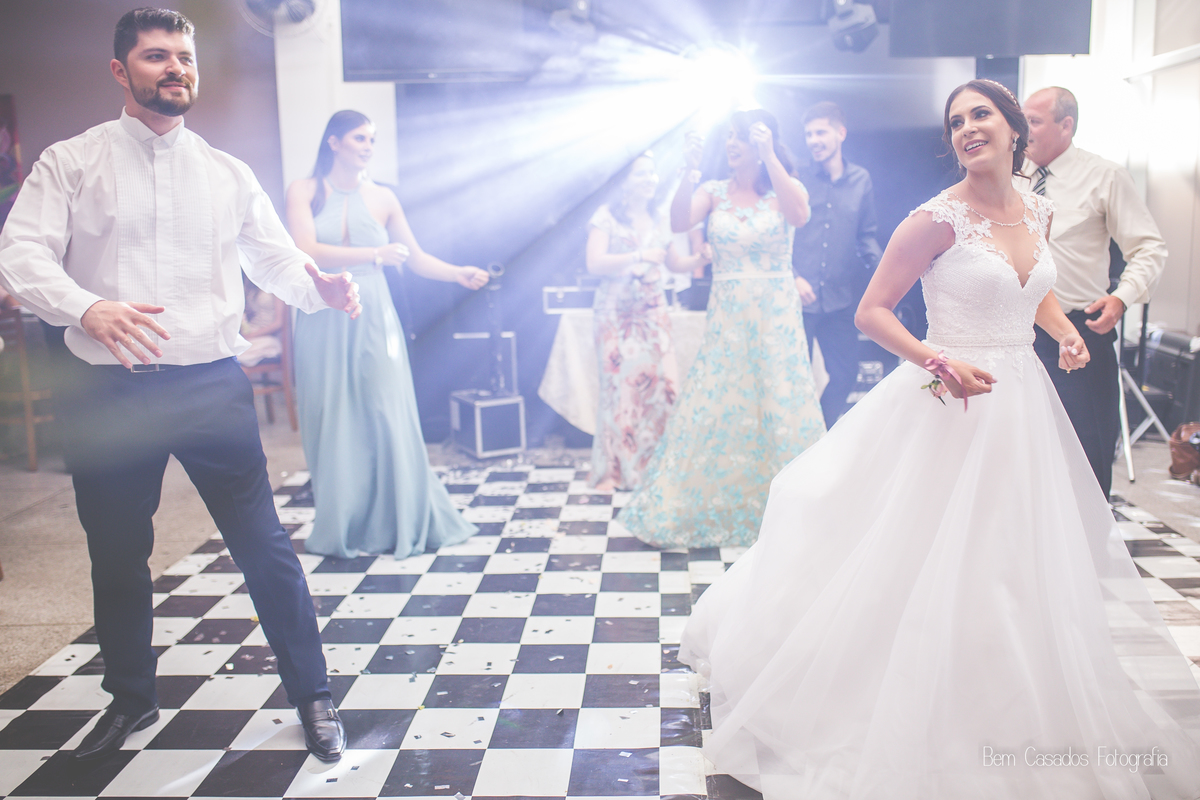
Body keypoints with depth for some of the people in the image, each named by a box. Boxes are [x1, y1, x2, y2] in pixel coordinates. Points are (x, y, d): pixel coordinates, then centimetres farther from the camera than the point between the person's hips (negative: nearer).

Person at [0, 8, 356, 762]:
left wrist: (321, 286, -14)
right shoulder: (70, 163, 3)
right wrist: (87, 309, -28)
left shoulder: (228, 174, 10)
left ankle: (312, 694, 16)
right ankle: (131, 698, 36)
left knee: (264, 544, 0)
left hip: (212, 383, 0)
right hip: (111, 391, 0)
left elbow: (276, 257, 9)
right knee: (117, 556, 14)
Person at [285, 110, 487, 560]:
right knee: (333, 425, 5)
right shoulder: (304, 192, 1)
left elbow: (416, 258, 10)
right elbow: (307, 252, -14)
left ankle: (400, 523, 12)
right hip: (324, 322, -1)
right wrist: (374, 254, -19)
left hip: (372, 319, 1)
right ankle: (343, 528, 17)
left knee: (387, 420, 0)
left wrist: (459, 274, -6)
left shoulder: (382, 198, 7)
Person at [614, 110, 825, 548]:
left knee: (778, 409, 3)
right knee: (714, 411, 5)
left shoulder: (786, 188, 1)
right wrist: (690, 169, -21)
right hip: (726, 320, 2)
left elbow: (799, 215, -22)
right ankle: (711, 509, 19)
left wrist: (769, 157, -22)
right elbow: (678, 223, -12)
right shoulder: (714, 192, 5)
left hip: (775, 319, -1)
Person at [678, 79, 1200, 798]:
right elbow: (871, 312, -13)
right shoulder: (938, 219, -14)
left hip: (1022, 405, 7)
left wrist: (1066, 331, 5)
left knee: (1018, 569, 17)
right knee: (928, 563, 0)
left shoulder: (1038, 212, 6)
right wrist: (939, 361, -26)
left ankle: (1001, 730, 38)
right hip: (950, 405, -7)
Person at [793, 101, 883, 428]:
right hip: (799, 297, -3)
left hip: (840, 298, 3)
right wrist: (793, 277, -12)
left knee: (845, 373, 9)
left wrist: (880, 265, -6)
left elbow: (866, 234, 13)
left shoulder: (861, 181, 8)